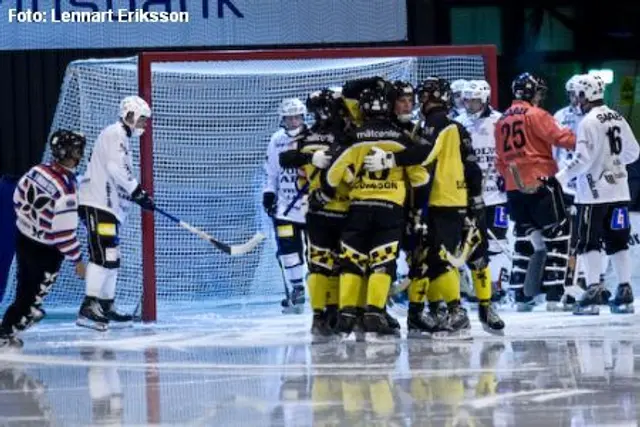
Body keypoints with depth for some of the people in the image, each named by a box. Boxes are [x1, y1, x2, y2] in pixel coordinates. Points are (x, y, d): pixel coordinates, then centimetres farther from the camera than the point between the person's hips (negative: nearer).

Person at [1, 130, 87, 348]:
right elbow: (64, 232, -28)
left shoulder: (38, 171, -9)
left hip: (24, 238, 7)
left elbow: (19, 199, 5)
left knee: (26, 284, 29)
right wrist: (77, 259, -17)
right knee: (34, 292, 9)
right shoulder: (66, 189, -31)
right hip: (45, 251, -7)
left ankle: (30, 311, 50)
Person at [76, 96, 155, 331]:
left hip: (109, 205, 11)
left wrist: (138, 196, 16)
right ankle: (89, 308, -25)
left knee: (112, 256, 15)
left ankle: (106, 306, 23)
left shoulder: (121, 137, 24)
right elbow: (115, 168, -22)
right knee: (103, 254, -19)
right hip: (97, 203, -11)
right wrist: (137, 191, -20)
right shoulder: (115, 134, -9)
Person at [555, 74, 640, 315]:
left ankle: (593, 292, -9)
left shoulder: (588, 122, -13)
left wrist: (561, 178, -14)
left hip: (593, 193, -7)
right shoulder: (617, 119, 8)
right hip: (618, 191, 7)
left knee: (590, 242, -2)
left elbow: (583, 159, -19)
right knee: (618, 242, 11)